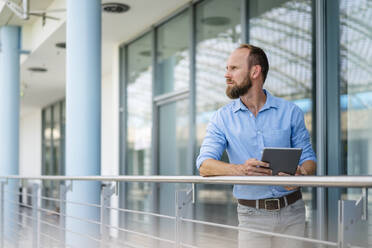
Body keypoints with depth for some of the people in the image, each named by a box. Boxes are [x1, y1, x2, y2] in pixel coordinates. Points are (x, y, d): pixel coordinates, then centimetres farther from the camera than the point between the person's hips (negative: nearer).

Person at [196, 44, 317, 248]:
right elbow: (205, 165, -7)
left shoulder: (290, 112, 3)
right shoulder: (221, 118, 3)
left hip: (291, 211, 1)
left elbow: (308, 158, 5)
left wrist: (300, 174, -20)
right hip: (252, 216, 0)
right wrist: (240, 169, -27)